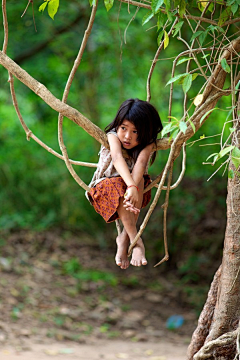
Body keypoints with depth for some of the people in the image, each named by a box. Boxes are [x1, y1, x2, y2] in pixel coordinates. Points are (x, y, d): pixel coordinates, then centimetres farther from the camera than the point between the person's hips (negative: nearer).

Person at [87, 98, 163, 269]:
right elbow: (117, 159, -40)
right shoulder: (113, 137, -20)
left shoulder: (148, 144, -15)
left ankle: (124, 238, -28)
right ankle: (136, 241, -37)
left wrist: (134, 188, -57)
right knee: (119, 187, -36)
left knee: (138, 178, -32)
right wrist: (131, 187, -57)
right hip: (106, 188, -2)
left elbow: (140, 162, -36)